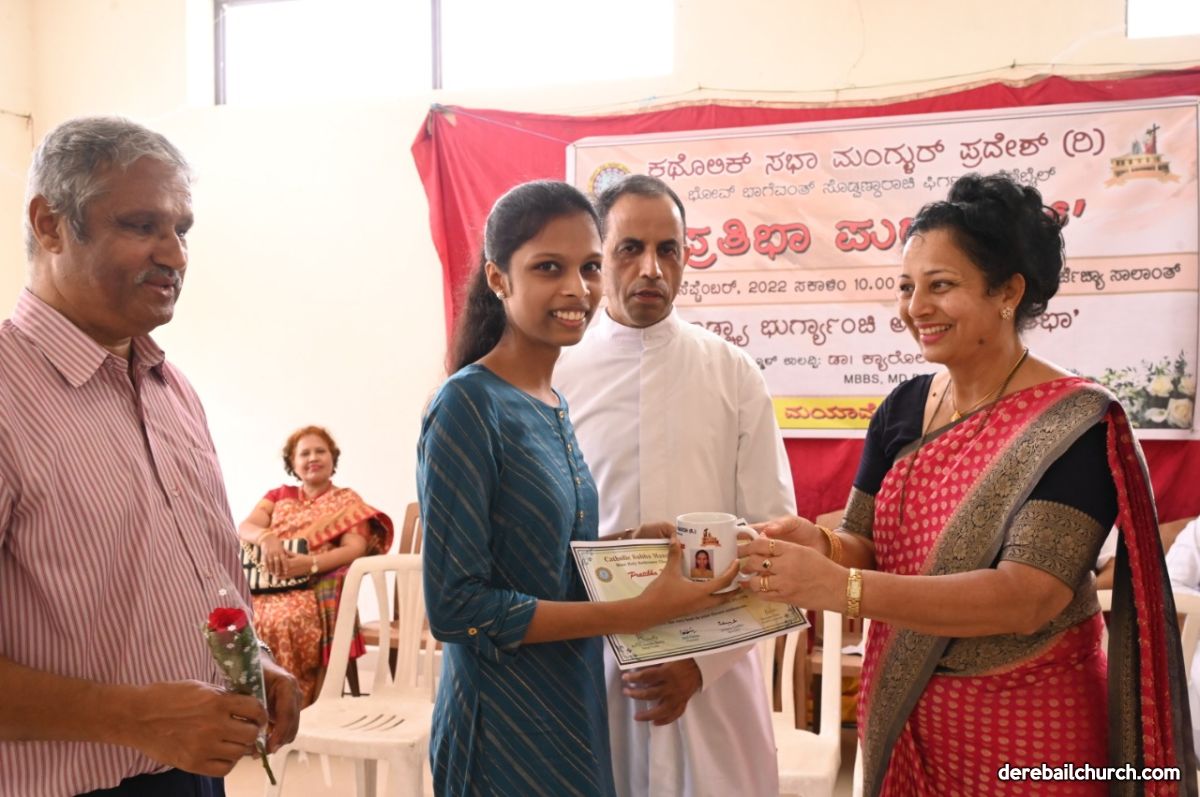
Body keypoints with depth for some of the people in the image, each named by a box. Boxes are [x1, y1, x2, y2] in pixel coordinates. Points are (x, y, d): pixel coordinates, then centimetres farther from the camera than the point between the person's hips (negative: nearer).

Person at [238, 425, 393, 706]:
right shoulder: (278, 496, 23)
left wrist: (310, 563, -23)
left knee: (284, 621, -36)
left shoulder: (348, 502, 11)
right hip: (264, 587, 3)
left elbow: (354, 550, -5)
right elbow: (245, 527, 7)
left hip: (315, 591, -3)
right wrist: (266, 537, -18)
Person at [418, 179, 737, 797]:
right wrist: (633, 614, -21)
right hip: (506, 725, -7)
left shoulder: (553, 406, 5)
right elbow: (455, 607, -21)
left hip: (576, 708, 8)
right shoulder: (467, 408, -18)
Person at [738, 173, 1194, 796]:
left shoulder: (1072, 424, -18)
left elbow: (1027, 598, -27)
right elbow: (867, 545, 1)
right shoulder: (903, 406, 0)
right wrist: (821, 546, -22)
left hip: (1023, 727, -5)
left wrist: (840, 588, -35)